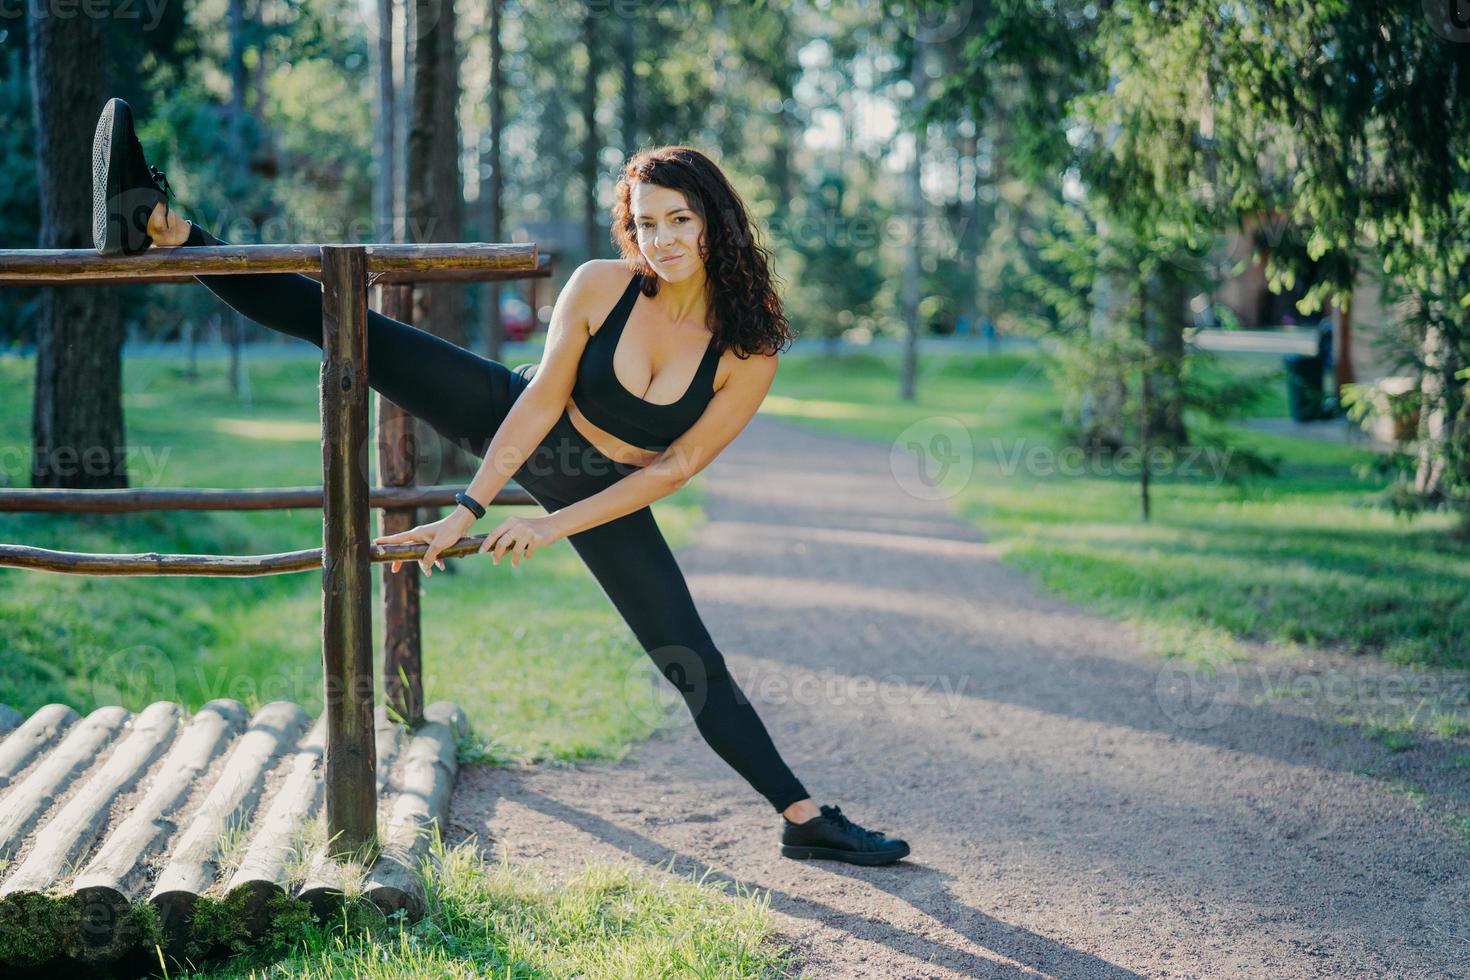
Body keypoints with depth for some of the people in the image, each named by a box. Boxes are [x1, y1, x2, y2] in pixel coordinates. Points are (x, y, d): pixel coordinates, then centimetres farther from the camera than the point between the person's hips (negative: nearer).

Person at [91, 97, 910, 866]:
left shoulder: (750, 352, -21)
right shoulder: (600, 287, -19)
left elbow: (673, 469, -17)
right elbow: (543, 400, -16)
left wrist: (554, 525, -18)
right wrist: (471, 507, -19)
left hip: (608, 497, -1)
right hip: (514, 426, 1)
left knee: (694, 662, -5)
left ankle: (803, 816, 6)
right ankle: (159, 228, -12)